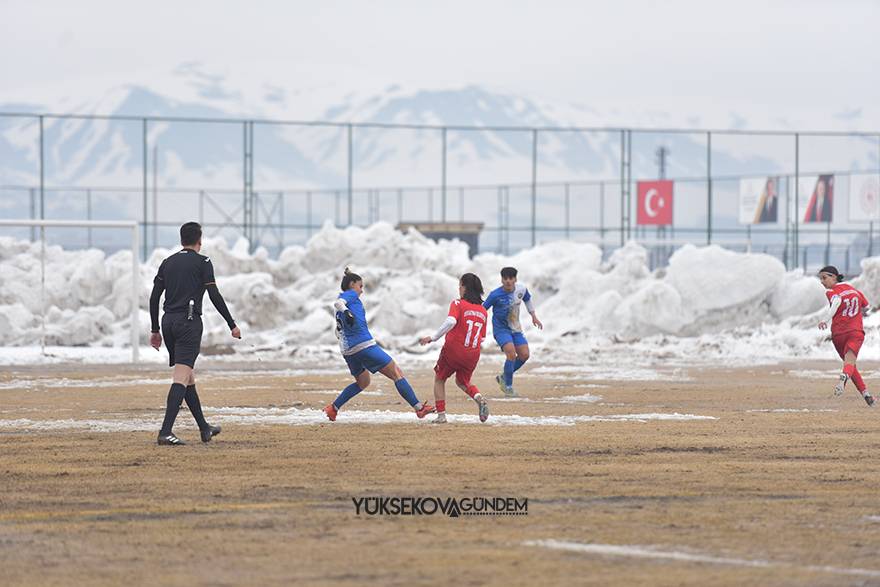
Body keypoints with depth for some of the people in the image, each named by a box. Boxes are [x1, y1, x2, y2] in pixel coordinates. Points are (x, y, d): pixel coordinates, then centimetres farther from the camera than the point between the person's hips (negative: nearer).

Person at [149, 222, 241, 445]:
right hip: (189, 321, -6)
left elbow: (154, 297, 12)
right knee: (182, 378, -11)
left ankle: (204, 428, 27)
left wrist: (155, 330, 18)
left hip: (169, 320, 6)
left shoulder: (168, 263, 14)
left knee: (188, 377, 16)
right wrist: (232, 325, -3)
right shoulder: (202, 262, -2)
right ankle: (165, 432, -23)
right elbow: (214, 296, -8)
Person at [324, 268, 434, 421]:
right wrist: (346, 312, -40)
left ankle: (333, 408, 19)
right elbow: (338, 303, -22)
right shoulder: (351, 294, 0)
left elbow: (338, 333, 26)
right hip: (364, 344, -9)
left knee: (363, 382, 28)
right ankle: (419, 407, -8)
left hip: (348, 351, 9)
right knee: (397, 374, -3)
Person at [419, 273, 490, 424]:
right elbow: (482, 339, 12)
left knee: (439, 380, 17)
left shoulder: (458, 304, -6)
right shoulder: (483, 311, 10)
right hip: (473, 355, 5)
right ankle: (479, 399, -3)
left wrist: (433, 338, -22)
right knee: (462, 382, 26)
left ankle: (441, 415, 8)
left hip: (453, 349, -5)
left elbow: (450, 321, -25)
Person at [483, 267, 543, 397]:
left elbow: (527, 300, 17)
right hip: (501, 329, -6)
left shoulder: (522, 289, -6)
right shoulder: (495, 295, -20)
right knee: (511, 353, -24)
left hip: (515, 329, 6)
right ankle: (508, 386, -7)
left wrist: (533, 316, 15)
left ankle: (503, 377, 19)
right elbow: (483, 309, -9)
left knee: (524, 355, -3)